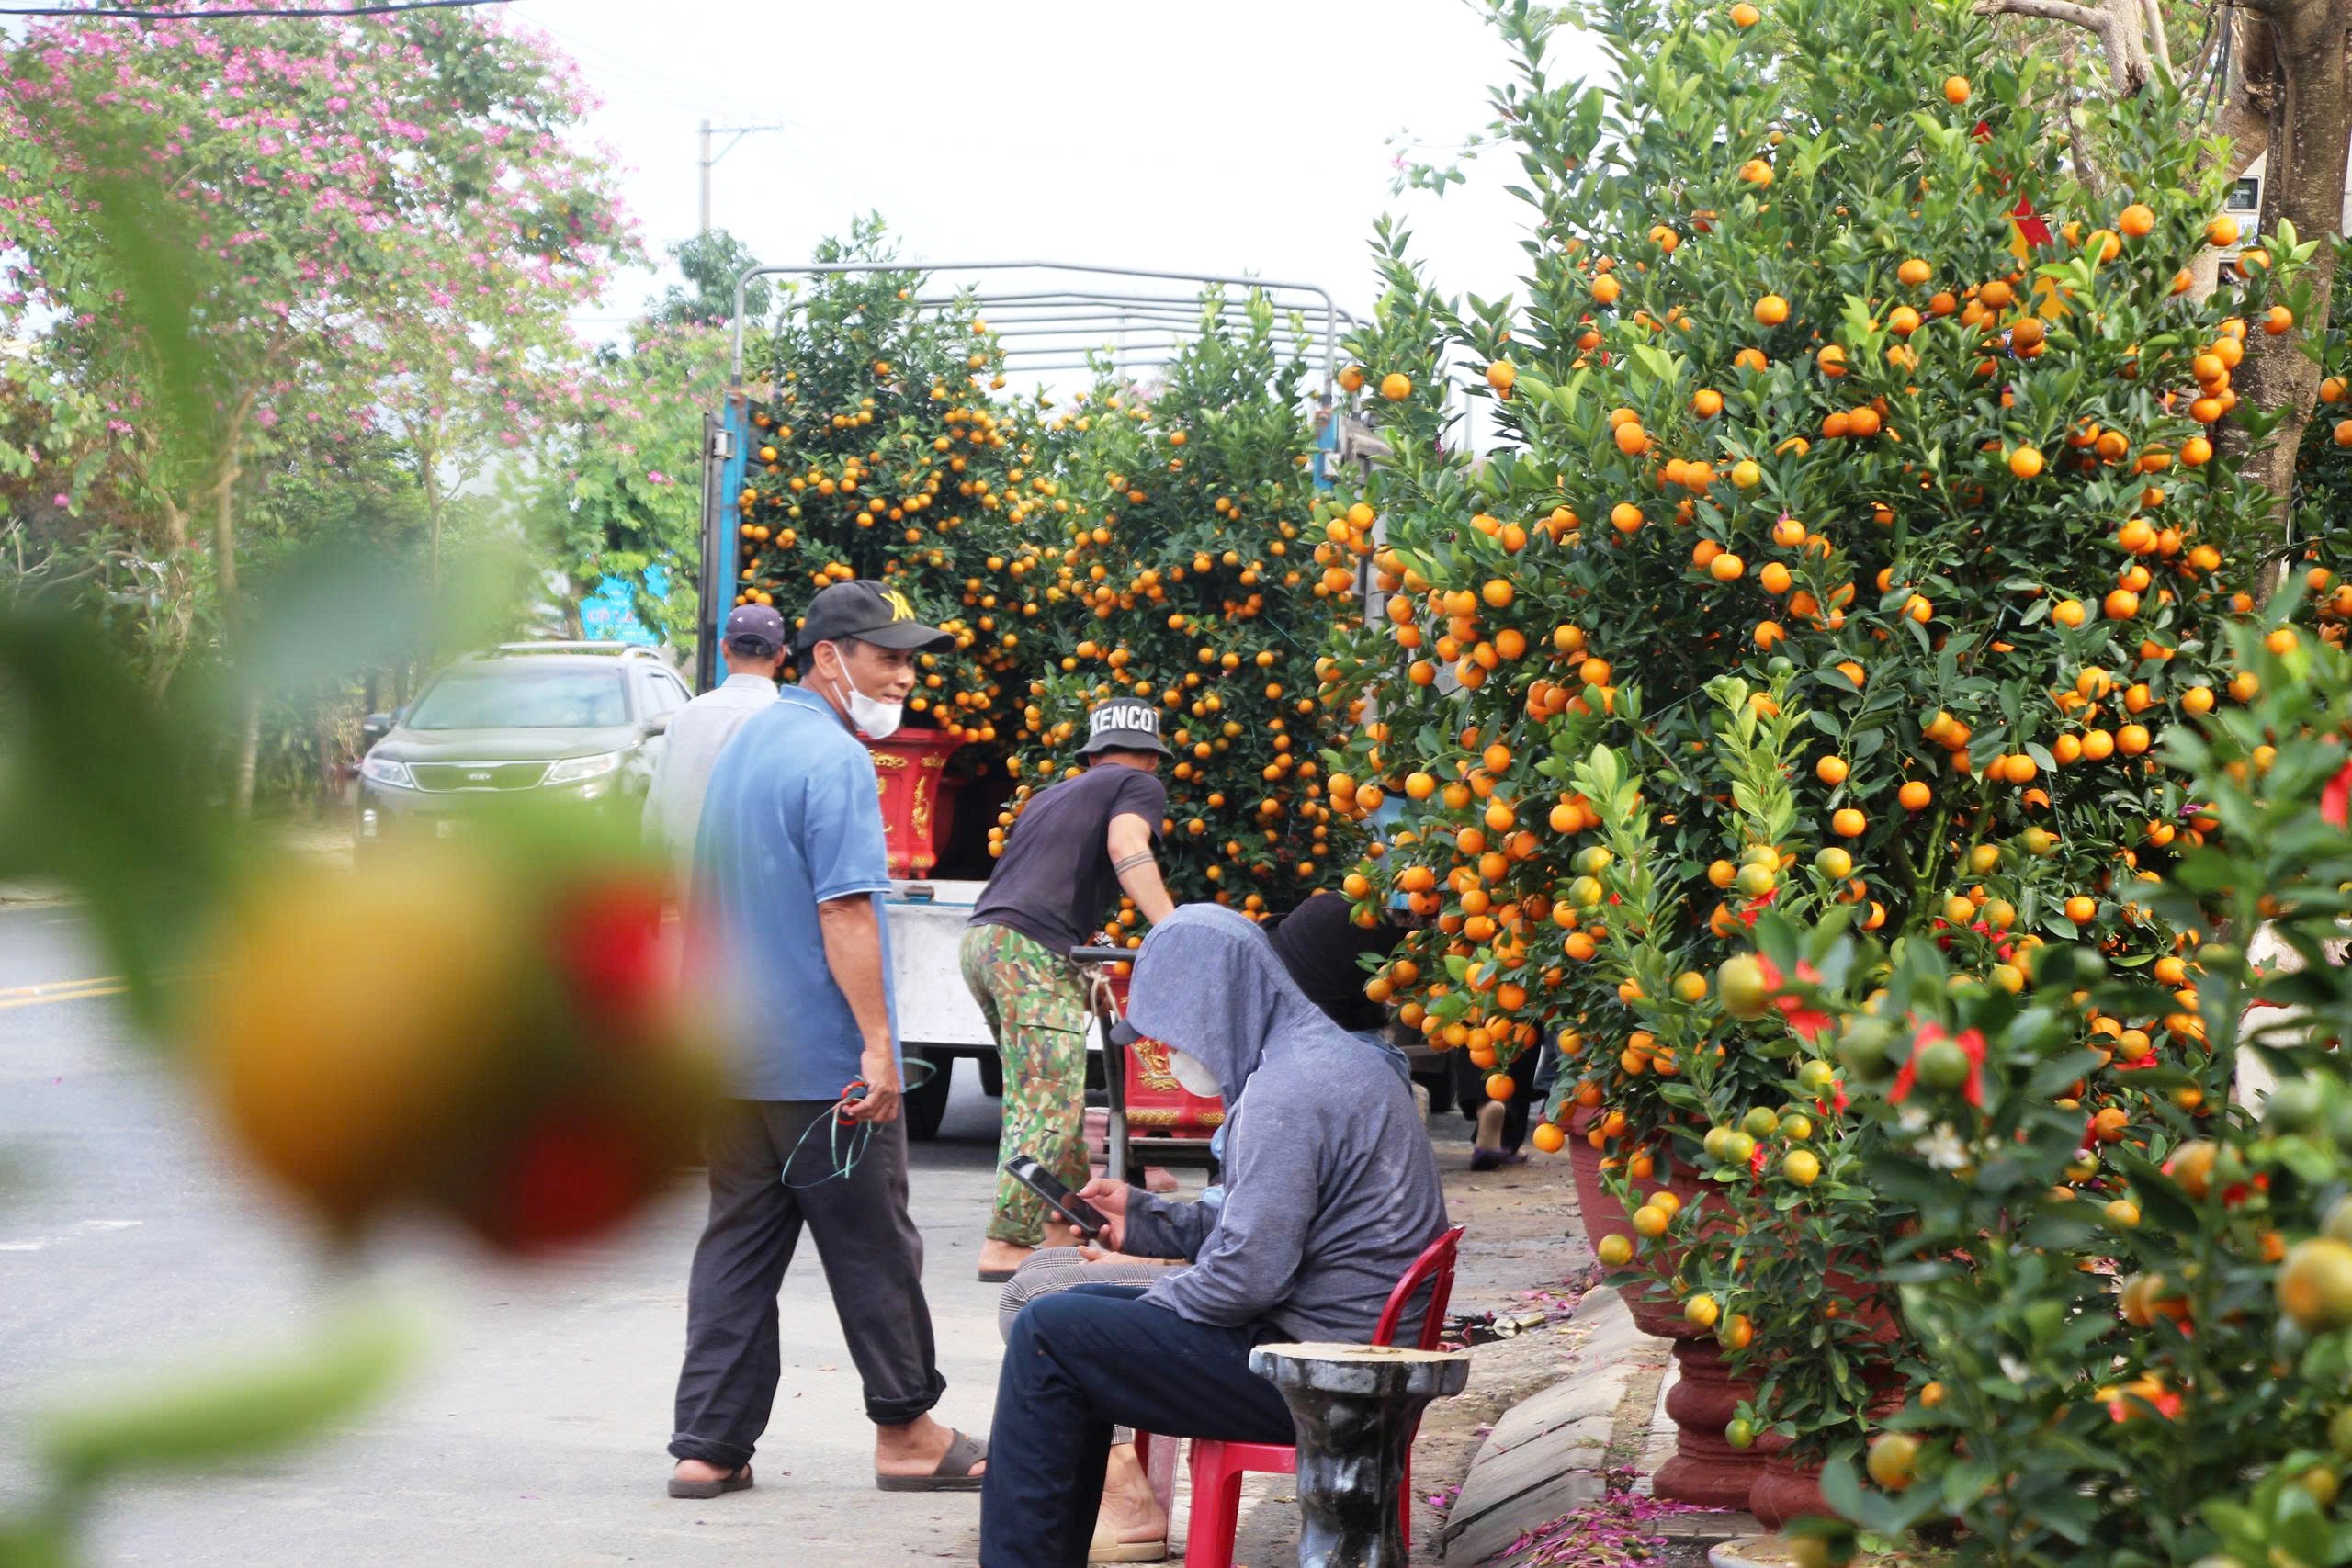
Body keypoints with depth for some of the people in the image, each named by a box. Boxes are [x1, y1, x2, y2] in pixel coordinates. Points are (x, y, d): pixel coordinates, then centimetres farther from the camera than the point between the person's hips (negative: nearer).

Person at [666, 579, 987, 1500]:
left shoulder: (745, 744, 15)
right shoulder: (833, 759, -15)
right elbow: (845, 913, -21)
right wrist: (876, 1044, -21)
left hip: (734, 1057, 8)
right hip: (823, 1061, -8)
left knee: (736, 1248, 7)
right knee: (873, 1251, 3)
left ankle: (709, 1447, 5)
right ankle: (906, 1432, 13)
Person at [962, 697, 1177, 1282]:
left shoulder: (1053, 794, 32)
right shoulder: (1139, 786, 9)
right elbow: (1126, 847, -11)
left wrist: (1079, 969, 48)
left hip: (980, 938, 8)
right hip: (1030, 946, -8)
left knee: (1050, 1096, 18)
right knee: (1049, 1104, -9)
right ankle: (1006, 1246, -15)